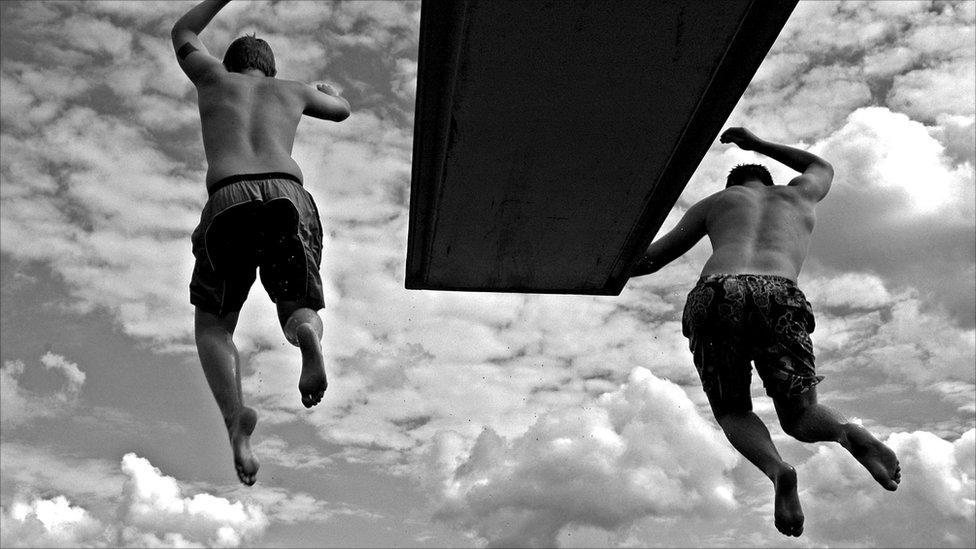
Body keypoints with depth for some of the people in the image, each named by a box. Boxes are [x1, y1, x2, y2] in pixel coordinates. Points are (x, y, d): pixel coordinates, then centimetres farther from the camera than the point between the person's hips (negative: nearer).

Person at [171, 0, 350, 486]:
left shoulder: (215, 77, 29)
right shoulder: (291, 90, 31)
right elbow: (341, 111, 52)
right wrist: (327, 90, 75)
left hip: (229, 201, -1)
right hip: (288, 195, 1)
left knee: (212, 325, 15)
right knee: (299, 312, 16)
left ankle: (236, 418, -12)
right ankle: (306, 333, -25)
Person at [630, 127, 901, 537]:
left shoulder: (715, 201, 31)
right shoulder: (798, 195, 36)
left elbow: (648, 260, 28)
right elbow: (822, 167, 62)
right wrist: (756, 143, 68)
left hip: (716, 295, 0)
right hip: (779, 295, 1)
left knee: (733, 413, 13)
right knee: (801, 416, 10)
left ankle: (776, 469, -20)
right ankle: (849, 434, -27)